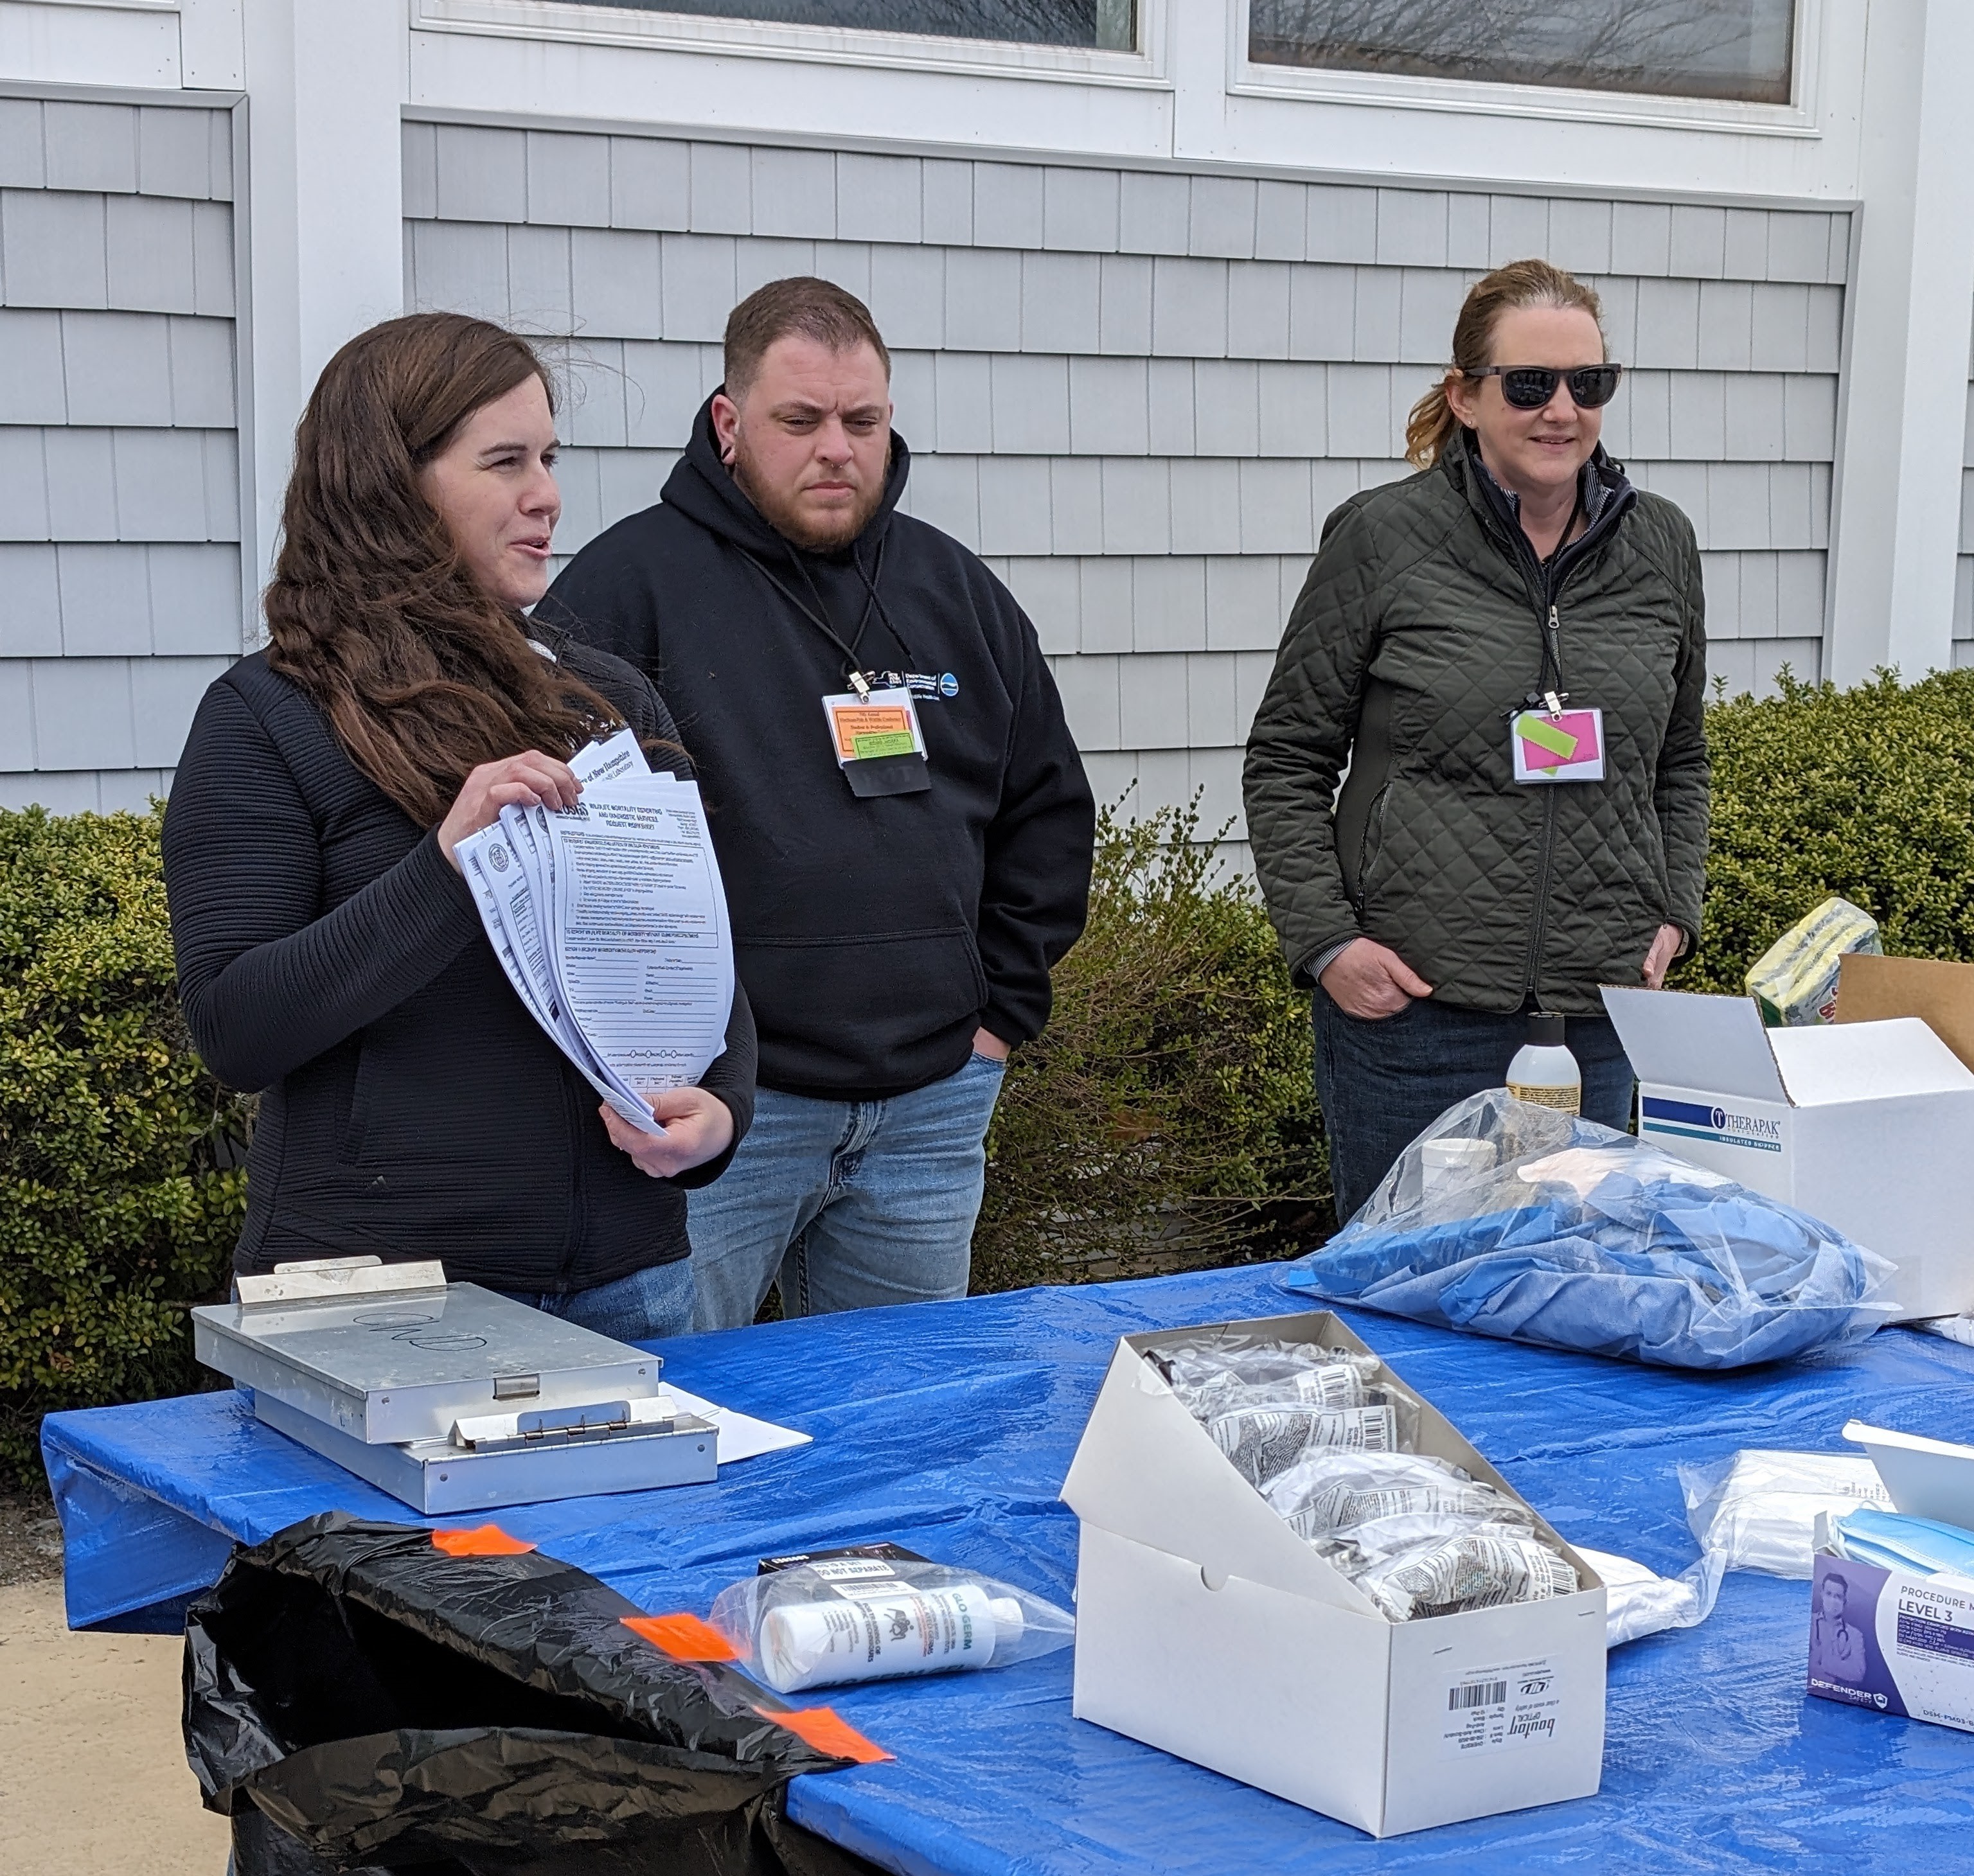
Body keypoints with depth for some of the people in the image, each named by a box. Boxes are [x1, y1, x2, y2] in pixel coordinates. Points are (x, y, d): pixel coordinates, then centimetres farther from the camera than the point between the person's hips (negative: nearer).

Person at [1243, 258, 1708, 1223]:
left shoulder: (1660, 545, 8)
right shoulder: (1381, 538, -3)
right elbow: (1287, 760, 1)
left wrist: (1673, 915, 7)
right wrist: (1324, 940, -8)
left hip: (1605, 1003, 3)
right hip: (1413, 1000, -3)